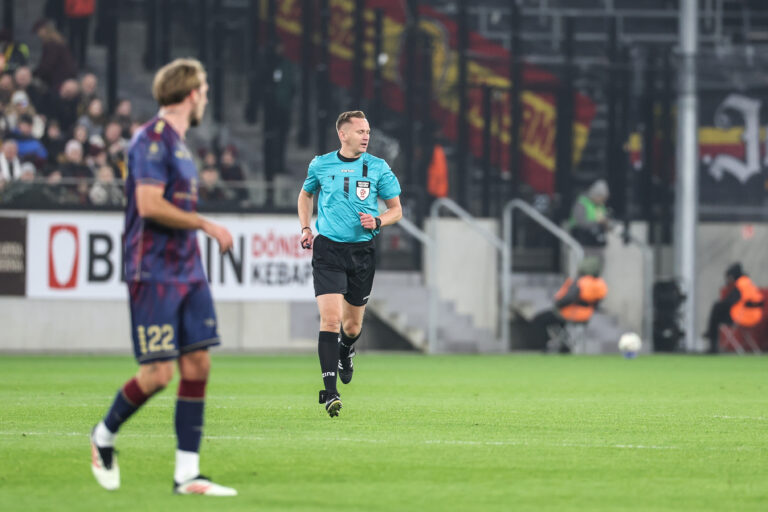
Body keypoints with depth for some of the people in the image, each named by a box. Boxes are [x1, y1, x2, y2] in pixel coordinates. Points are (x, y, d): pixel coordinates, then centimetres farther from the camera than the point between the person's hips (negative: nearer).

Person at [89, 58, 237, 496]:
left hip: (188, 274, 9)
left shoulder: (179, 144, 17)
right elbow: (150, 205, -21)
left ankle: (187, 474, 3)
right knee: (159, 372, -9)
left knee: (198, 365, 2)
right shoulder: (153, 139, -12)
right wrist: (206, 225, -15)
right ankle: (105, 435, 17)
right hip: (153, 275, -9)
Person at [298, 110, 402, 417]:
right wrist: (305, 228, 9)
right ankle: (330, 392, -17)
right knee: (330, 318, -16)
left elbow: (396, 209, 9)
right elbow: (306, 194, 22)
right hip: (328, 250, -1)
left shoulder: (378, 168, 1)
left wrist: (377, 221, -12)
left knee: (352, 325, 11)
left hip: (362, 251, 1)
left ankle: (345, 351, 49)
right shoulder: (321, 165, 2)